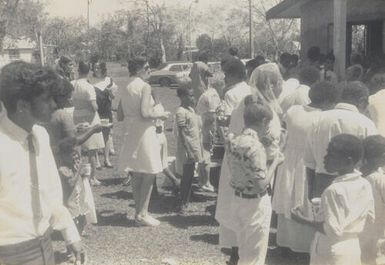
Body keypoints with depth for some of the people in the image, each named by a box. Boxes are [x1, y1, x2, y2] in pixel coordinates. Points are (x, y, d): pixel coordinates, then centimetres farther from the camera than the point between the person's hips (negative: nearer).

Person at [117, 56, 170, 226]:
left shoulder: (125, 88, 11)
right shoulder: (144, 86, -11)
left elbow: (120, 117, 11)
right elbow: (145, 113, -21)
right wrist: (161, 115, -5)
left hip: (130, 134, 8)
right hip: (144, 133, -8)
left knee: (136, 175, 13)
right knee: (149, 174, 1)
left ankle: (139, 212, 19)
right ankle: (142, 214, 3)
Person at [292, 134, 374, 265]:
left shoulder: (334, 190, -25)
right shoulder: (365, 185, -2)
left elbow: (332, 230, -25)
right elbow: (369, 217, 10)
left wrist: (303, 220, -17)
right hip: (354, 251, 7)